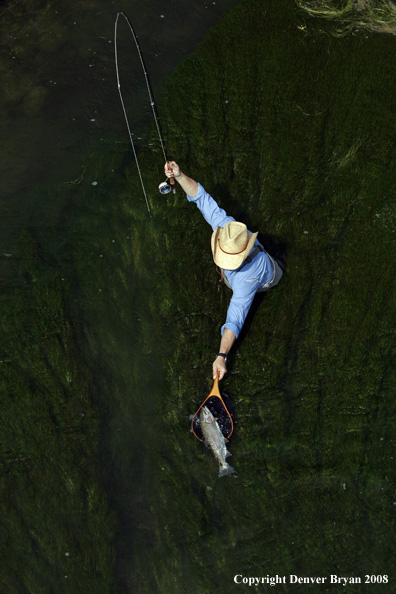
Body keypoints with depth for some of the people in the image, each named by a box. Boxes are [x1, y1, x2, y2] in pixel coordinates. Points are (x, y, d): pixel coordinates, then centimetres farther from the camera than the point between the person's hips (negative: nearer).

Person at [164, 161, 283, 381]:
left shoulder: (246, 278, -54)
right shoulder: (225, 225, -43)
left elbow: (236, 318, -58)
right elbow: (202, 197, -39)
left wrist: (221, 356, -65)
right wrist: (179, 176, -55)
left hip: (263, 282, -3)